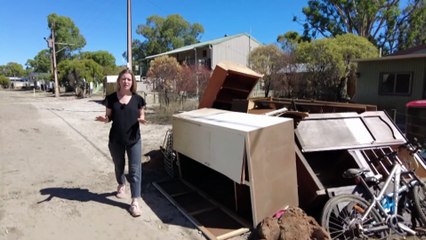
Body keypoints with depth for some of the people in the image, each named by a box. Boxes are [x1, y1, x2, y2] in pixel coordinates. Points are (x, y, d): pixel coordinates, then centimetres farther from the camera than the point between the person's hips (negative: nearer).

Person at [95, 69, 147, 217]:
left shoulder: (138, 99, -4)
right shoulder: (111, 98, -3)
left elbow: (141, 117, 5)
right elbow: (109, 117, 5)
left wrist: (141, 120, -18)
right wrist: (104, 119, -18)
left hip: (134, 139, -1)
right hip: (115, 140, 1)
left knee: (135, 170, -1)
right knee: (119, 166, 21)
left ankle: (135, 202, 7)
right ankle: (121, 186, 50)